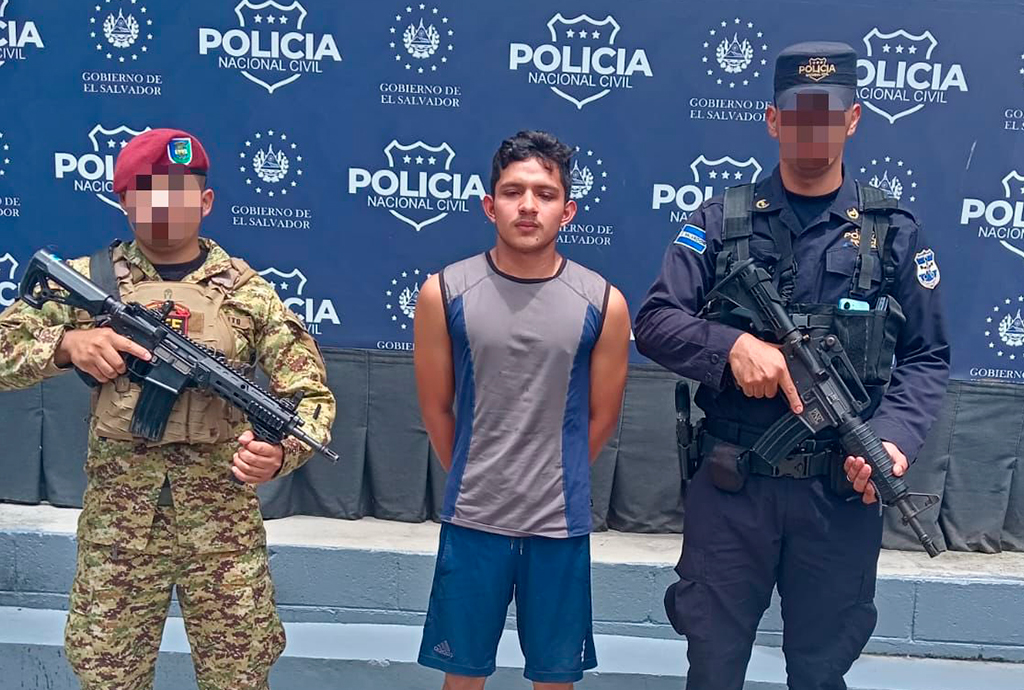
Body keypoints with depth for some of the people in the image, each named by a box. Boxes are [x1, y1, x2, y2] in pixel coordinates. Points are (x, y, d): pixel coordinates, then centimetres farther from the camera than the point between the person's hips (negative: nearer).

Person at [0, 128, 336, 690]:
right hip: (115, 523, 1)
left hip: (225, 522, 0)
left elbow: (309, 394, -1)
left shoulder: (248, 292, 0)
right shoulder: (85, 280, 3)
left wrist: (280, 452, -21)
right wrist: (66, 344, -18)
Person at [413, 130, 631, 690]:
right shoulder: (443, 293, -6)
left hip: (561, 523, 0)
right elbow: (436, 408, 4)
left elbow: (600, 417, 5)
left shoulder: (603, 304, -6)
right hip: (471, 520, 0)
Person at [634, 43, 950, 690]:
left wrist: (893, 437, -14)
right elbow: (654, 322, -3)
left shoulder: (895, 230, 3)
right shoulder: (721, 220, 2)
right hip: (730, 485, 0)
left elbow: (927, 359, 4)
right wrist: (733, 344, -21)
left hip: (843, 490, 1)